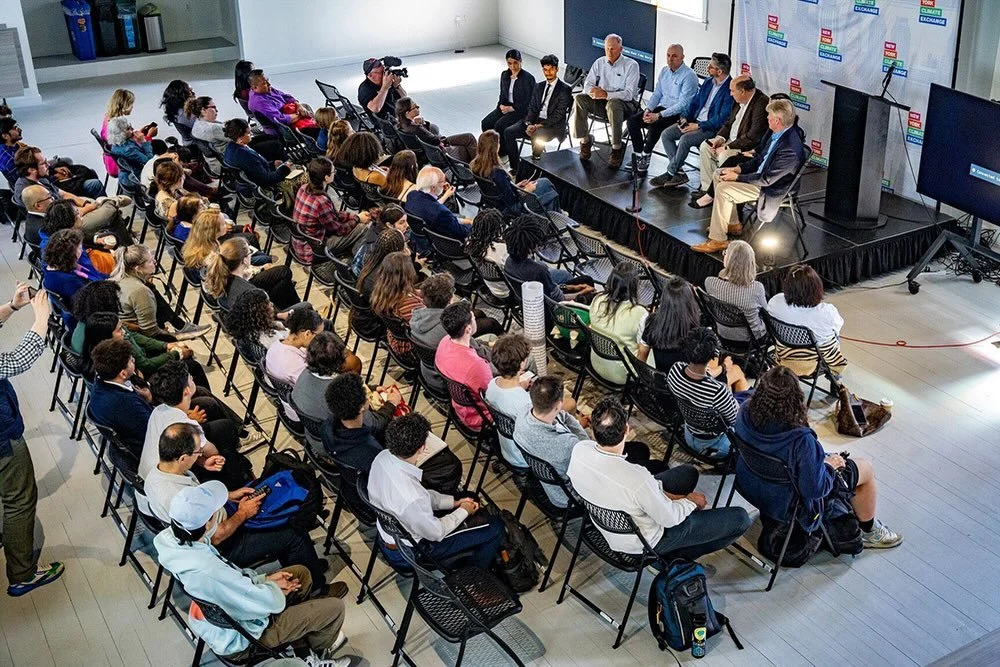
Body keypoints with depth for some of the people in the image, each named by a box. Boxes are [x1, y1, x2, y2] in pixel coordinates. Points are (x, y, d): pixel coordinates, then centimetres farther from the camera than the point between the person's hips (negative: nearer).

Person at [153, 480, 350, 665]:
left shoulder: (170, 539, -16)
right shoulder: (208, 572, -42)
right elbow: (268, 603, -28)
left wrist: (265, 580, -1)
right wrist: (273, 589, -6)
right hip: (242, 638, -8)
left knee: (302, 574, 17)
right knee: (334, 607, 2)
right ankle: (319, 648, 32)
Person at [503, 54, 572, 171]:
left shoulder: (564, 89, -4)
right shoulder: (539, 86, 17)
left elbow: (559, 115, -12)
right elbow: (532, 108, 12)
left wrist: (539, 126, -20)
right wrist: (529, 124, -10)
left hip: (553, 125, -6)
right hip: (535, 121, 6)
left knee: (536, 137, -37)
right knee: (509, 132, -14)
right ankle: (515, 168, -10)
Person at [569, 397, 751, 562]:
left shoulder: (579, 450, -23)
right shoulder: (638, 480, -41)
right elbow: (669, 519, -22)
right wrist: (691, 501, -3)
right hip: (642, 543, -7)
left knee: (688, 473, 22)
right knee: (740, 519, -2)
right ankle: (673, 557, 9)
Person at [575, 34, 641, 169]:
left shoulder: (631, 65, -8)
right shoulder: (599, 63, 8)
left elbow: (629, 94, -18)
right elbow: (587, 84, 7)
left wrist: (606, 95, -32)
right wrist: (594, 92, -20)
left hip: (625, 104, -5)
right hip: (602, 102, 5)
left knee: (613, 103, -40)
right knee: (579, 98, -21)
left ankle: (617, 148, -31)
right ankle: (585, 141, -14)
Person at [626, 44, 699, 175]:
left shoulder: (689, 76, -14)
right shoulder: (664, 71, 11)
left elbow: (683, 104, -20)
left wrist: (659, 115, -26)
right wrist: (648, 109, -6)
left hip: (679, 114, -8)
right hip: (662, 107, 8)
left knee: (654, 125, -34)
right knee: (632, 120, -12)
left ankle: (646, 156, -13)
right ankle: (638, 156, -7)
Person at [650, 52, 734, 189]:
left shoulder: (730, 90, -16)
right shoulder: (708, 82, 11)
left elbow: (722, 119, -20)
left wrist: (698, 126, -19)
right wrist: (685, 117, -1)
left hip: (711, 127, -9)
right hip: (695, 121, 9)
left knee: (685, 139, -31)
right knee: (666, 134, -8)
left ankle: (670, 173, -13)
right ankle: (679, 173, -9)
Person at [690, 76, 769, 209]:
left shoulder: (761, 104, -25)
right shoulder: (739, 101, 3)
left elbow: (753, 137, -28)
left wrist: (727, 147, -22)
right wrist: (720, 138, -1)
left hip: (748, 147, -9)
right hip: (731, 140, 9)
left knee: (724, 157, -30)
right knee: (705, 146, -3)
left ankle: (711, 195, -14)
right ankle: (707, 188, -1)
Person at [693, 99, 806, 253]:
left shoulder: (789, 148, -31)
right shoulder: (780, 135, 0)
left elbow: (766, 180, -27)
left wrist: (737, 177, -18)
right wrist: (739, 168, 2)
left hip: (770, 190, -10)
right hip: (762, 174, 10)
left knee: (723, 189, -22)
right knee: (719, 174, 10)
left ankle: (717, 240, -13)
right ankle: (732, 223, 18)